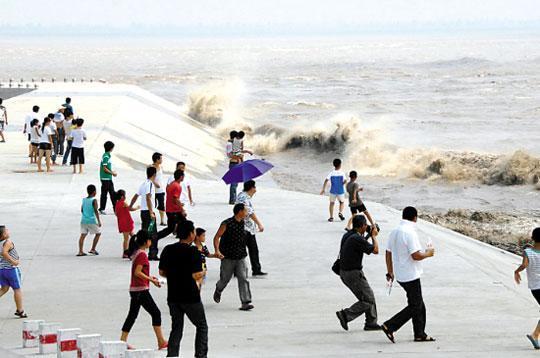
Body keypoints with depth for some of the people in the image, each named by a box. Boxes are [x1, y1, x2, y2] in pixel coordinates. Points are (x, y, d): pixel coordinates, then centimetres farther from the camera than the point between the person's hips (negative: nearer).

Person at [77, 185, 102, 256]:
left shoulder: (84, 200, 7)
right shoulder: (94, 200, -10)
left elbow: (82, 210, 14)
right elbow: (96, 211, -16)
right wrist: (99, 221, -15)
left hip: (83, 220, 5)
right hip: (92, 221, -5)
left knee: (83, 235, 4)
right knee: (98, 233, 11)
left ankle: (80, 251, -2)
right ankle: (93, 249, 9)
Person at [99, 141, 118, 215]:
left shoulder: (108, 155, 11)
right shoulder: (106, 156, -18)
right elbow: (105, 169, -20)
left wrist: (112, 172, 13)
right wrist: (112, 173, -11)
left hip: (109, 178, 10)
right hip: (105, 178, -10)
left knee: (112, 193, 12)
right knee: (104, 194, -1)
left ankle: (116, 208, 17)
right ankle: (102, 209, 7)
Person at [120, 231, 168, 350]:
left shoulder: (137, 253, 13)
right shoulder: (142, 254, -16)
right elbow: (137, 272, -22)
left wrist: (150, 277, 13)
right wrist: (152, 280, -15)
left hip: (134, 289, 10)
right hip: (141, 290, -10)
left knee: (132, 315, 11)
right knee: (156, 313, -2)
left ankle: (122, 341, 9)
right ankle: (161, 342, 0)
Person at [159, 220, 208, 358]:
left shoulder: (168, 250, 2)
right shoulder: (193, 252, -15)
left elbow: (162, 272, 8)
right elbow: (197, 275, -19)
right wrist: (203, 272, 2)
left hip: (173, 296, 5)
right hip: (190, 296, -5)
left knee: (176, 328, 15)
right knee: (202, 326, 11)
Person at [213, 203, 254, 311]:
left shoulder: (242, 223, 5)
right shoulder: (227, 224, -14)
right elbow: (216, 237, -16)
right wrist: (217, 251, -30)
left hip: (240, 257, 4)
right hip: (228, 257, -4)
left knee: (243, 279, -9)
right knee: (225, 279, 11)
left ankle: (245, 302, -12)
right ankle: (218, 290, 45)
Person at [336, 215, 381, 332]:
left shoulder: (347, 235, 6)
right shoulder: (358, 239, -22)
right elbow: (375, 250, -15)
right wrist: (374, 236, 0)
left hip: (344, 272, 9)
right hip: (354, 274, -9)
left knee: (369, 296, 17)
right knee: (367, 301, -2)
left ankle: (371, 323, 20)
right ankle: (345, 315, -7)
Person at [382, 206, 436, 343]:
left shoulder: (394, 232, 8)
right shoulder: (410, 233, -20)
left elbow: (388, 253, 14)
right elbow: (416, 256, -24)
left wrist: (390, 272, 22)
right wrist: (428, 253, -5)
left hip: (400, 275, 9)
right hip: (411, 276, -9)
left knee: (419, 305, 16)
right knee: (414, 306, -1)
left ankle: (420, 334, 19)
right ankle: (390, 326, -6)